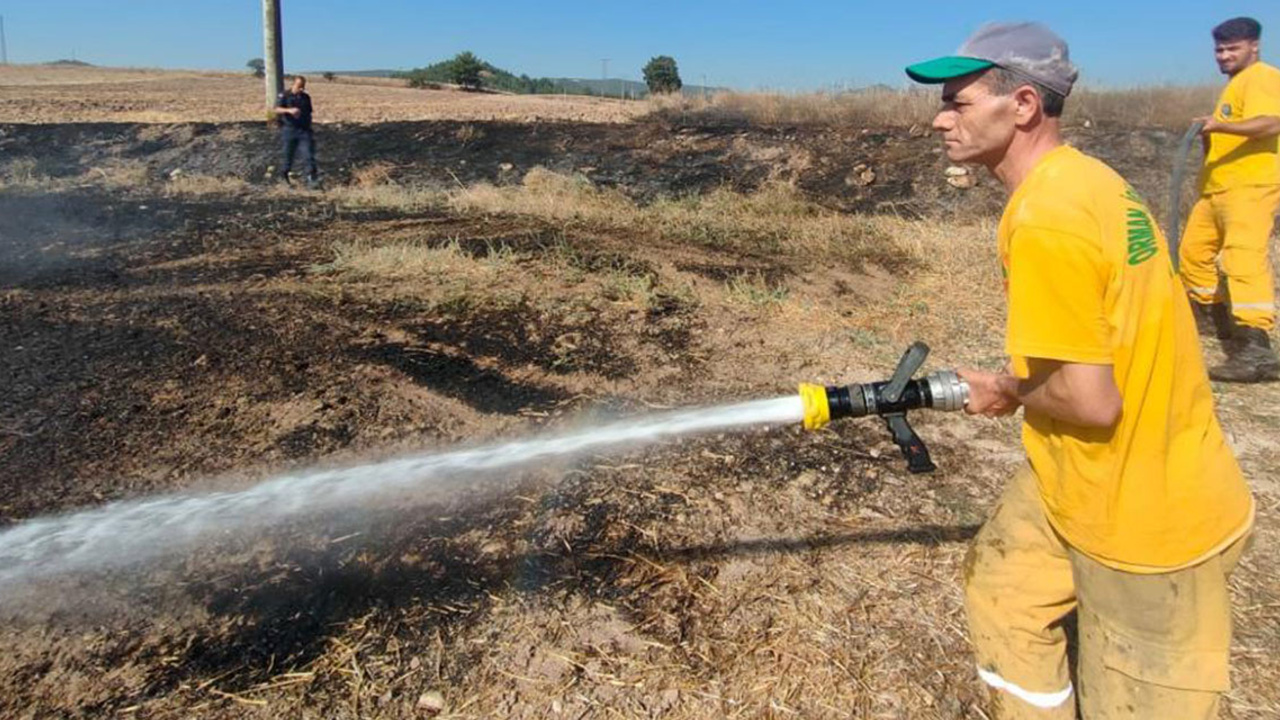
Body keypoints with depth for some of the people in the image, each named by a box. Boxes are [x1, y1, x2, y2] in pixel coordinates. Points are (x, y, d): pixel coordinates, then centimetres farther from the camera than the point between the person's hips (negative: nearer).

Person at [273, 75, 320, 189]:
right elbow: (277, 109, -15)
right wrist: (289, 110, -34)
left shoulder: (306, 97, 10)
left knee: (309, 155, -11)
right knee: (288, 155, 8)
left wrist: (310, 130, 19)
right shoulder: (284, 95, -2)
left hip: (304, 130, 2)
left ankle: (312, 179, -14)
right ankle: (284, 176, 30)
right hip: (289, 130, -2)